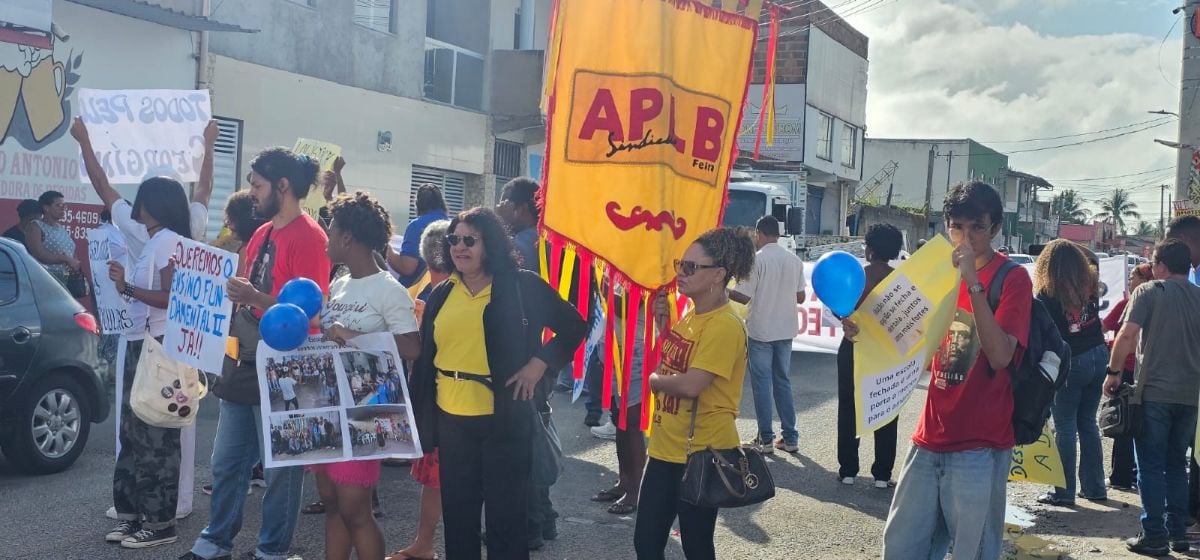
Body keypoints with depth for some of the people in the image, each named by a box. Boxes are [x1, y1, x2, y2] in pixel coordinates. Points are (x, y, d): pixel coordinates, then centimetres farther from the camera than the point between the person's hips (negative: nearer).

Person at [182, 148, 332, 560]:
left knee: (280, 467, 6)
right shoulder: (261, 234, 12)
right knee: (226, 462, 16)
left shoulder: (308, 238, -15)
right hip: (245, 363, 9)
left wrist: (255, 298, -27)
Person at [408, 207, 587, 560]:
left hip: (504, 417, -4)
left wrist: (540, 363, -11)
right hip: (451, 419, 4)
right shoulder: (441, 295, 8)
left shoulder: (522, 286, -4)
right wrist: (418, 418, 8)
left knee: (506, 514, 5)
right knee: (457, 513, 14)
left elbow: (573, 326, 0)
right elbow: (424, 359, 10)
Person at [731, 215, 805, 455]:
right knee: (783, 381, 14)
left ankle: (766, 439, 6)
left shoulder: (756, 259, -12)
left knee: (762, 383, 3)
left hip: (761, 330, -5)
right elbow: (800, 297, 8)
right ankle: (790, 438, 14)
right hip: (785, 330, 5)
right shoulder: (795, 260, 4)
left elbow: (744, 296, -14)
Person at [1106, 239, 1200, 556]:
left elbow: (1127, 334, -16)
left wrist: (1114, 371, -8)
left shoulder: (1148, 292, -6)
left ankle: (1154, 536, 0)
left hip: (1154, 391, -5)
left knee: (1151, 466, 1)